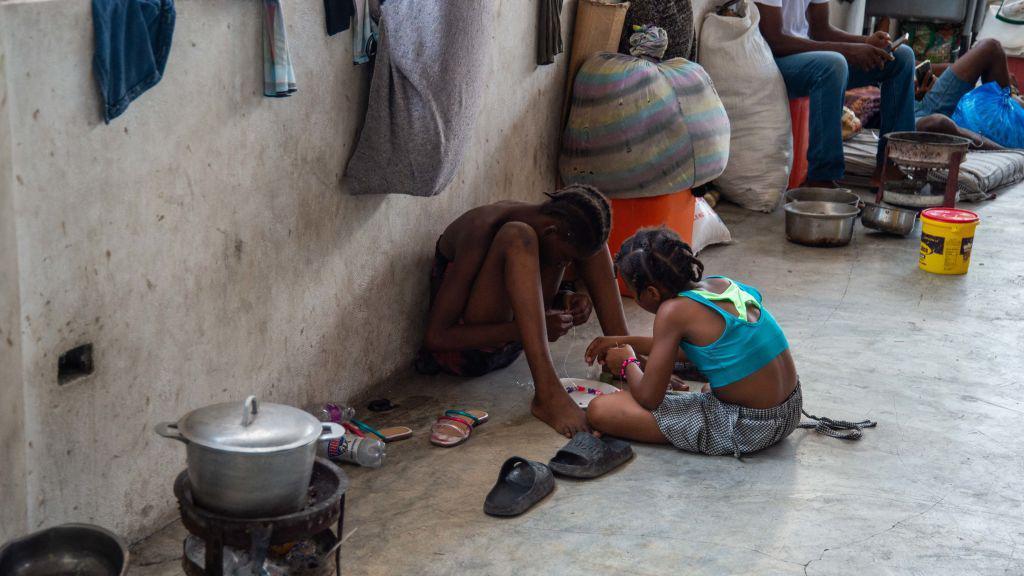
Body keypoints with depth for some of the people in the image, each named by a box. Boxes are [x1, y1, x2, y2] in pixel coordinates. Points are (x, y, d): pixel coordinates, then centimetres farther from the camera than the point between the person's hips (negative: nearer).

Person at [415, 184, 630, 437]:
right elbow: (435, 336, -27)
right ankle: (547, 393, -43)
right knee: (518, 238, -33)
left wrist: (566, 300, -12)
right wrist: (531, 329, -32)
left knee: (586, 236, -7)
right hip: (462, 350, -7)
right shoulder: (482, 232, -26)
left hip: (508, 347, 7)